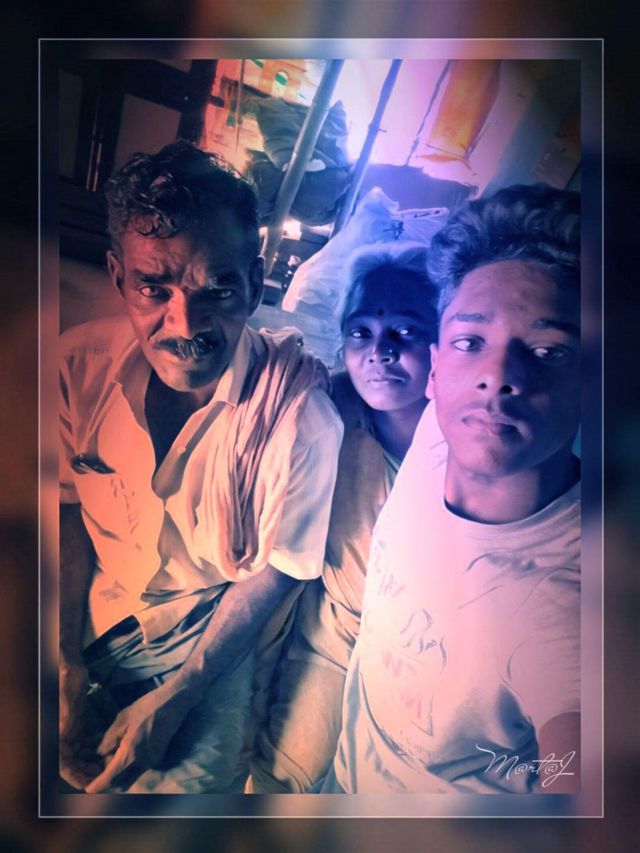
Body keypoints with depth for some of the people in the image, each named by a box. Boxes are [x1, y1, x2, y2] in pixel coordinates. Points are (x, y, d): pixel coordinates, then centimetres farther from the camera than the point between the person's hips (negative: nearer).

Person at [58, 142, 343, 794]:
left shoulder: (299, 407, -26)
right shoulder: (80, 363, -14)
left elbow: (277, 570, -15)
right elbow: (69, 513, -2)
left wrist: (174, 700, -14)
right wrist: (66, 666, -7)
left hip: (215, 630, -2)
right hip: (93, 612, 3)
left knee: (188, 782, -20)